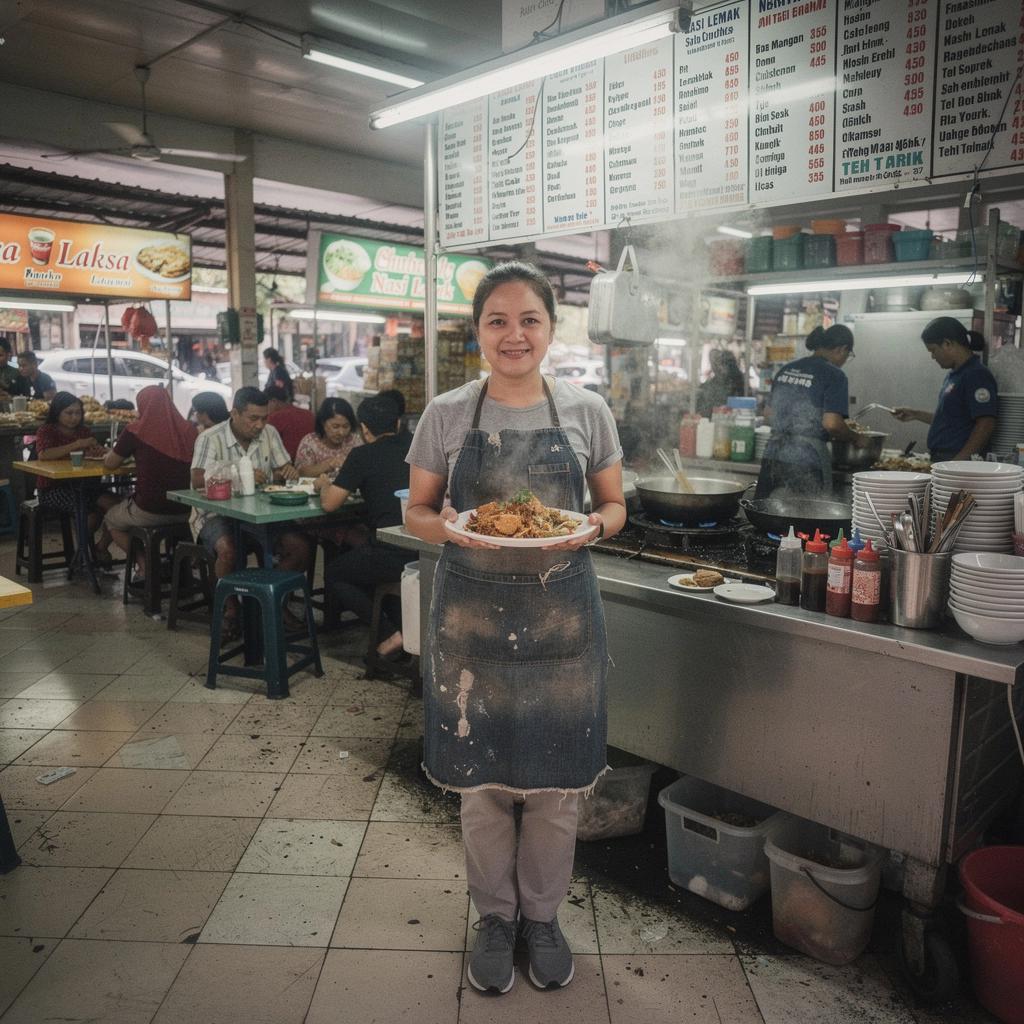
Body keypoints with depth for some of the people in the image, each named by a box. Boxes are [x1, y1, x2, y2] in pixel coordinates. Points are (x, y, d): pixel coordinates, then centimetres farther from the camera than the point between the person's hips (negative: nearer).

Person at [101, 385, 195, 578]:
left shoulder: (135, 431, -9)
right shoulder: (188, 430, 1)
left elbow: (110, 464, 4)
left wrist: (113, 452, 27)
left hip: (149, 512, -4)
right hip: (184, 511, 4)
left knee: (111, 521, 28)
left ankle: (145, 567, 12)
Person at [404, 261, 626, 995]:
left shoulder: (587, 410, 0)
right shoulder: (447, 414, -1)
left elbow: (615, 506, 9)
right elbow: (416, 513, 5)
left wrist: (588, 527, -13)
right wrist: (450, 528, -17)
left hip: (563, 613, 1)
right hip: (471, 615, 0)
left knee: (559, 776, 11)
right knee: (481, 776, 11)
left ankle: (543, 914, 37)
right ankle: (496, 915, 37)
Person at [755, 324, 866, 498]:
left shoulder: (786, 369, 13)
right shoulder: (834, 375, -6)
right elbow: (831, 423, -14)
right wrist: (855, 438, 3)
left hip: (772, 458, 6)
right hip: (806, 464, -6)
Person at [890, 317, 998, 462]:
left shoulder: (977, 375, -12)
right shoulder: (954, 375, 17)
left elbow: (986, 424, -19)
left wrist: (958, 462, -22)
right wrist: (915, 414, 20)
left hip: (960, 461, -8)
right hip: (941, 458, 8)